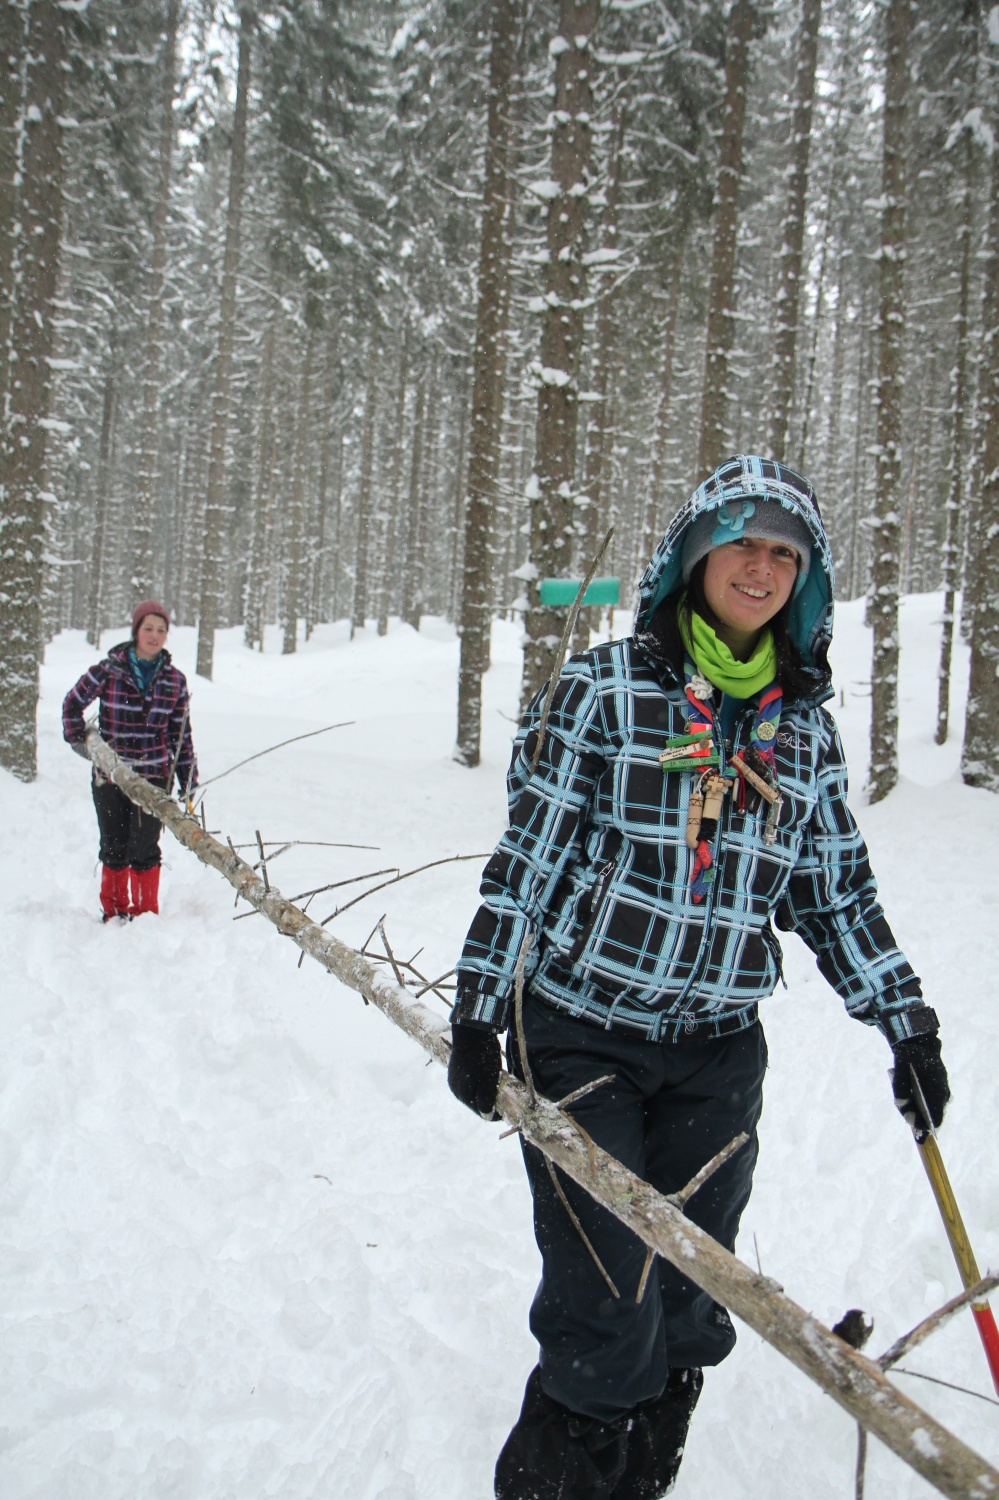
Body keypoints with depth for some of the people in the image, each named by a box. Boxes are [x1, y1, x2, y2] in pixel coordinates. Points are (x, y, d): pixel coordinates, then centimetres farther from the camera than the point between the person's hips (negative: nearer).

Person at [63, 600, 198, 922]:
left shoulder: (174, 680, 2)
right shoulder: (109, 670, -4)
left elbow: (181, 735, 8)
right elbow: (73, 702, 10)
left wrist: (188, 783, 7)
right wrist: (78, 738, 2)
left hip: (153, 776, 0)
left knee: (143, 849, -3)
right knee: (113, 847, 11)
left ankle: (145, 913, 14)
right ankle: (114, 911, 29)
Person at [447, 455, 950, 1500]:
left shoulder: (805, 724, 7)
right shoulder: (606, 685, -6)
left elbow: (836, 891, 14)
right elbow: (528, 849, -6)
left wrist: (907, 1024, 12)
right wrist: (478, 1008, -8)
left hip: (717, 1053, 4)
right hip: (580, 1034, -4)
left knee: (686, 1311, 12)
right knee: (608, 1317, -3)